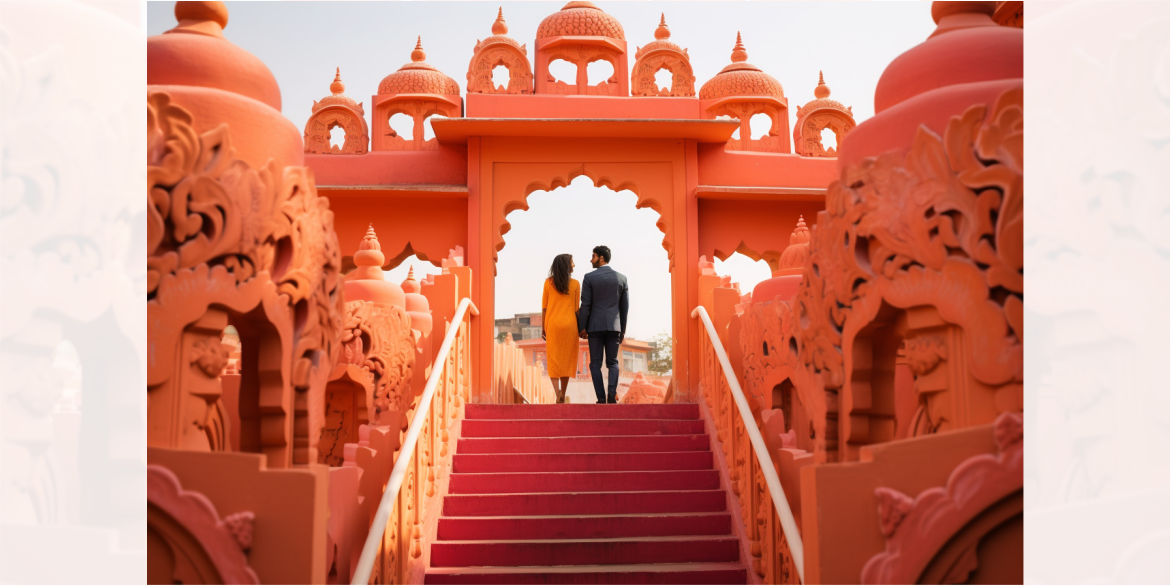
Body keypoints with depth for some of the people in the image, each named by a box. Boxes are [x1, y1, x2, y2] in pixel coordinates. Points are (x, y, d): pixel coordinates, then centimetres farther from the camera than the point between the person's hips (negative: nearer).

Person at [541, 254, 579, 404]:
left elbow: (544, 307, 2)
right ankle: (562, 395, 10)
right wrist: (580, 328, 8)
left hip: (552, 324, 0)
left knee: (553, 359, 1)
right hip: (569, 324, 0)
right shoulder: (575, 284, -1)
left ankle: (557, 392, -19)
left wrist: (543, 328, 7)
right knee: (566, 360, 8)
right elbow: (576, 308, 0)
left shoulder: (549, 282, 1)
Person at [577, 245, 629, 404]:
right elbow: (625, 306, 8)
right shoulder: (621, 278, 6)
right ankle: (612, 393, -12)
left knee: (596, 363, 4)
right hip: (614, 325, 2)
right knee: (612, 362, 8)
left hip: (595, 325, -2)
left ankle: (601, 398, -4)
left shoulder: (589, 277, -5)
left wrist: (581, 327, 0)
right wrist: (623, 329, 15)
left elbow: (585, 304, -7)